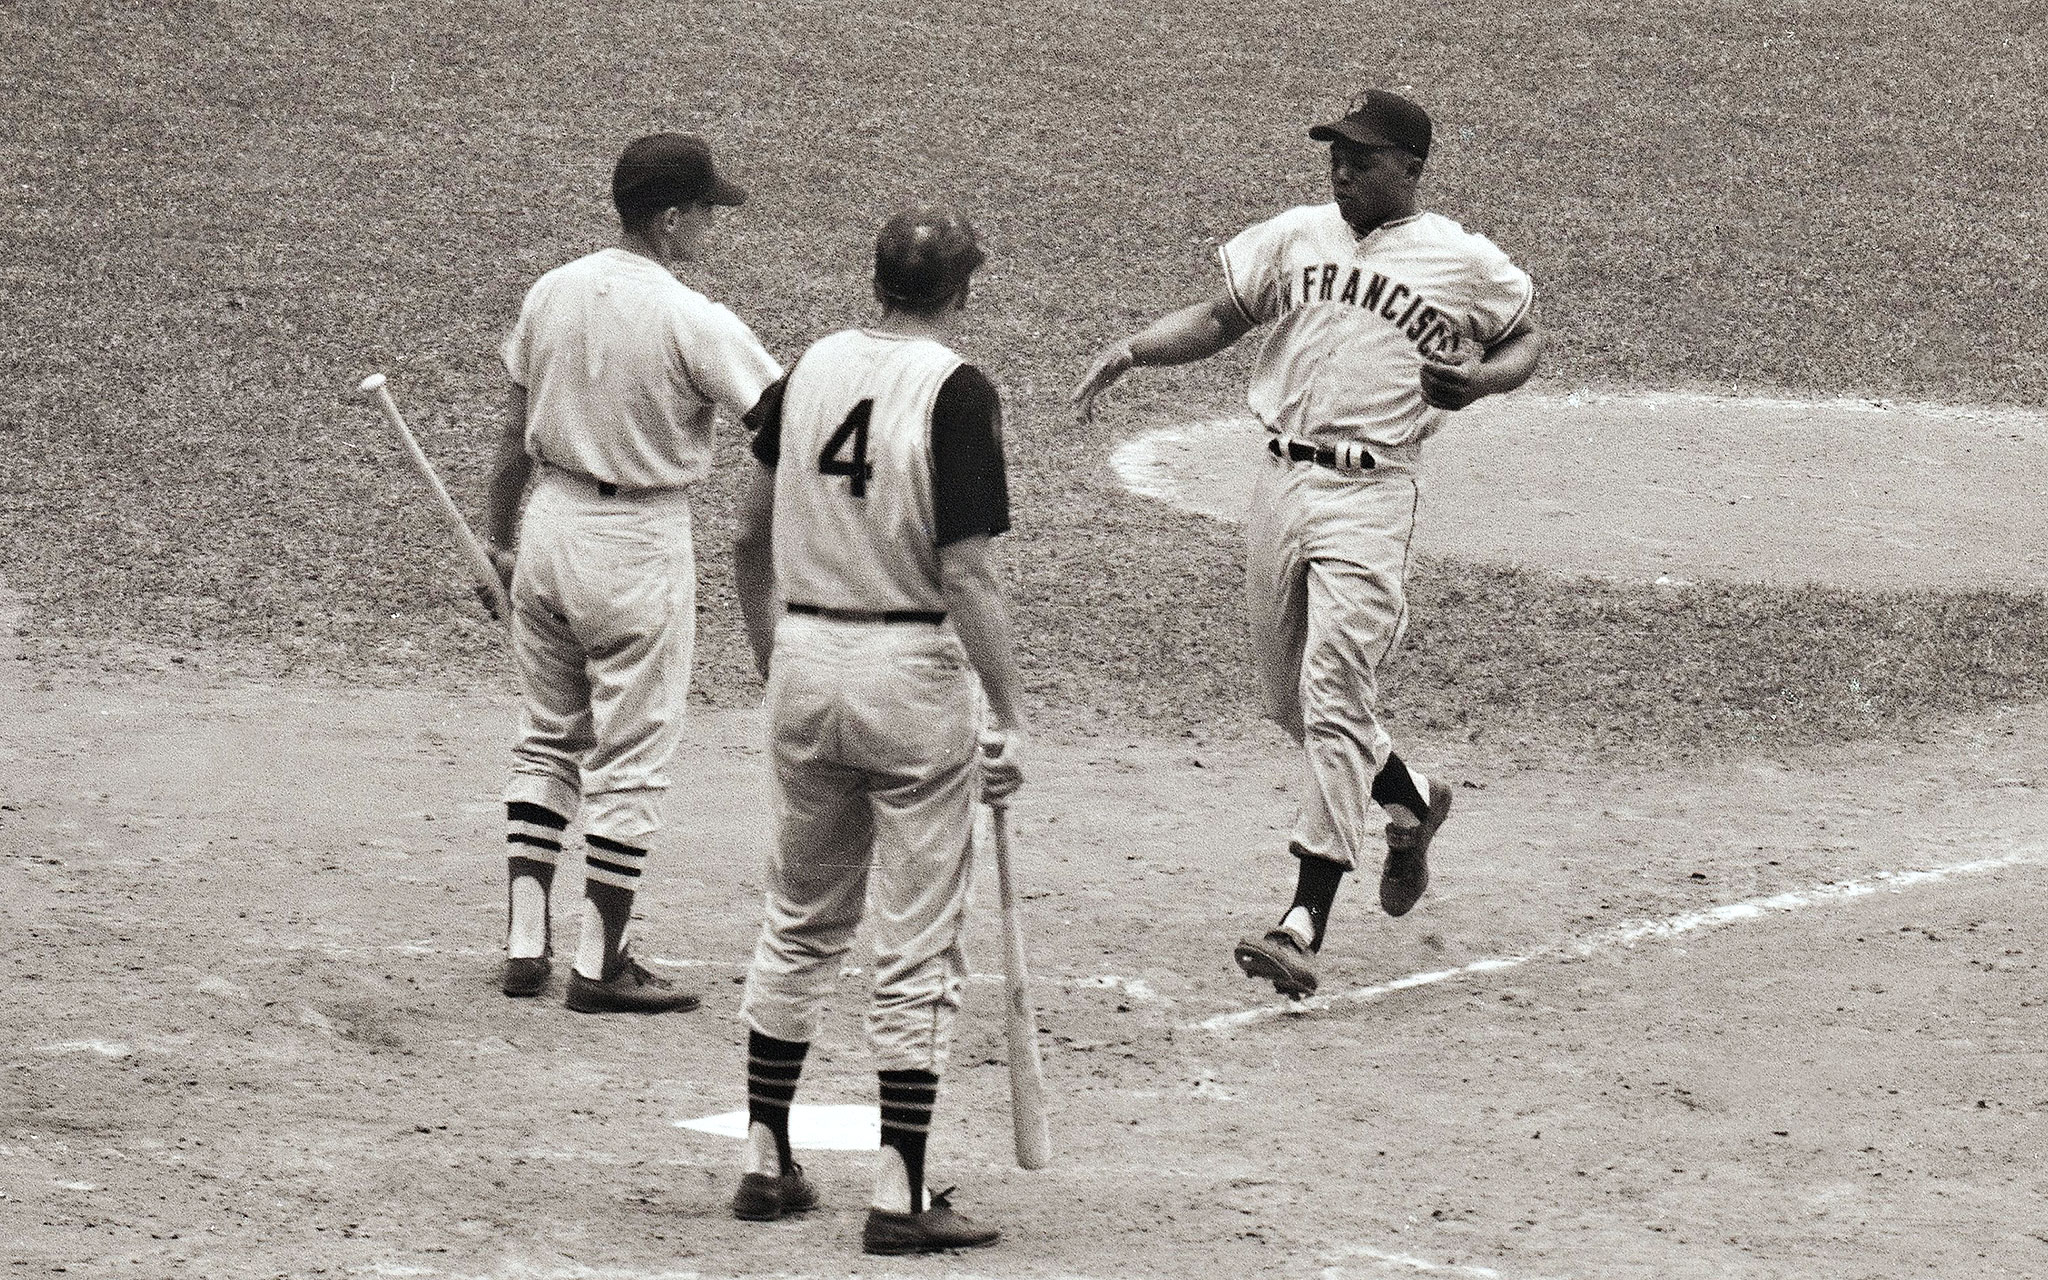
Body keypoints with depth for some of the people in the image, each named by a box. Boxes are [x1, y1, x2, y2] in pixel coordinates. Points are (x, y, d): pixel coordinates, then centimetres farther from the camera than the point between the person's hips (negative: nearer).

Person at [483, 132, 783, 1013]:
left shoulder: (550, 295, 1)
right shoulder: (691, 321, -18)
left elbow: (516, 435, 9)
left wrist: (499, 537, 19)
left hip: (550, 522, 6)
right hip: (638, 544, -6)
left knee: (548, 741, 17)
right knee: (629, 760, 3)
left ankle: (526, 942, 14)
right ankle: (600, 965, 7)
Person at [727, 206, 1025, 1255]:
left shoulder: (812, 368, 4)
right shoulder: (956, 391, -13)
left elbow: (750, 537, 12)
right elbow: (966, 572, -18)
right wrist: (1007, 717, -15)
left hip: (805, 660, 5)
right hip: (913, 673, -5)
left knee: (799, 926, 19)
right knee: (917, 948, 0)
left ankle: (766, 1162, 22)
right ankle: (900, 1195, -1)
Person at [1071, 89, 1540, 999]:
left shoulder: (1465, 264, -1)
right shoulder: (1298, 237, 9)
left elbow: (1526, 341, 11)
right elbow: (1219, 319, 14)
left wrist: (1481, 378, -10)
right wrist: (1131, 351, -2)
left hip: (1371, 496, -6)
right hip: (1282, 480, 6)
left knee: (1334, 696, -13)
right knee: (1289, 698, 14)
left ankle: (1306, 924, -15)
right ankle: (1410, 800, 42)